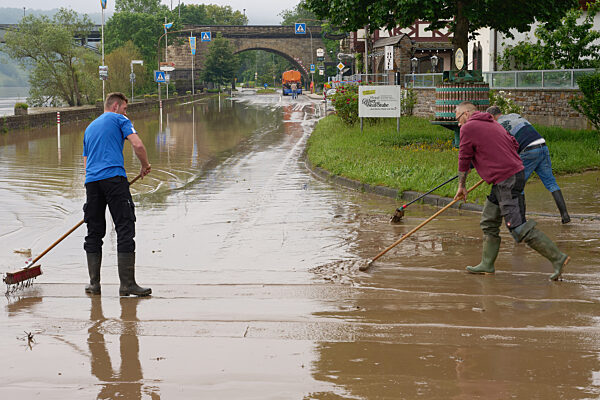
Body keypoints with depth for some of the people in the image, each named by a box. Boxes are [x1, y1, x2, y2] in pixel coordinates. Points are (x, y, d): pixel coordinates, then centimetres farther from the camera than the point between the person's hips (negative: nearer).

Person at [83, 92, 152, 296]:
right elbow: (137, 145, -6)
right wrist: (145, 166, 11)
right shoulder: (119, 119, 8)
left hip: (91, 181, 7)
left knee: (94, 232, 12)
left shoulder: (90, 127, 29)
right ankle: (127, 283, -10)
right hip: (114, 178, -7)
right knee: (125, 229, -6)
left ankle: (94, 283, 12)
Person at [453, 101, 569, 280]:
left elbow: (464, 160, -3)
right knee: (489, 222, 15)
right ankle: (487, 265, 20)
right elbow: (514, 144, 21)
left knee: (519, 228, -11)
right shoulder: (492, 123, 20)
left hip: (507, 181, -10)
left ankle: (558, 258, -10)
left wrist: (462, 186, 8)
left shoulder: (468, 128, -5)